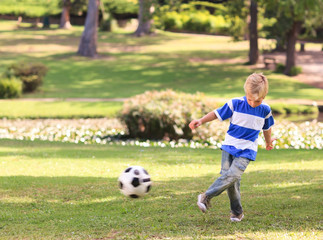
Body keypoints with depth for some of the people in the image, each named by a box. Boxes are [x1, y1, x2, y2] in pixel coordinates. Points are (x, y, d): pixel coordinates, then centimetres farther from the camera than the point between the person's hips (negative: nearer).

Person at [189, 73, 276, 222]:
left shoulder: (265, 110, -2)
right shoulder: (235, 103, -7)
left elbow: (266, 127, 17)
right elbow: (217, 114, 1)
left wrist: (268, 142, 34)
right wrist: (201, 121, -12)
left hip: (247, 150, -1)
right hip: (230, 145, 1)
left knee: (233, 175, -20)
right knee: (230, 177, -4)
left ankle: (207, 197, -10)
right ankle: (237, 212, 8)